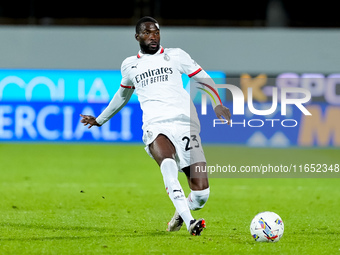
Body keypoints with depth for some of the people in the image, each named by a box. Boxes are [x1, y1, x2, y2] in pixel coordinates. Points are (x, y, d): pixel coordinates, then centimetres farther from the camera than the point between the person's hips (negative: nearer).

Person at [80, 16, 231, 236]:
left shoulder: (175, 55, 14)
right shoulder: (129, 65, 20)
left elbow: (204, 79, 17)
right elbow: (123, 94, 38)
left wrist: (217, 103, -1)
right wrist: (100, 120, 48)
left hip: (185, 124, 0)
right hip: (156, 126, 0)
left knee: (201, 193, -10)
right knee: (168, 165, -38)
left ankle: (180, 214, 25)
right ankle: (190, 223, -42)